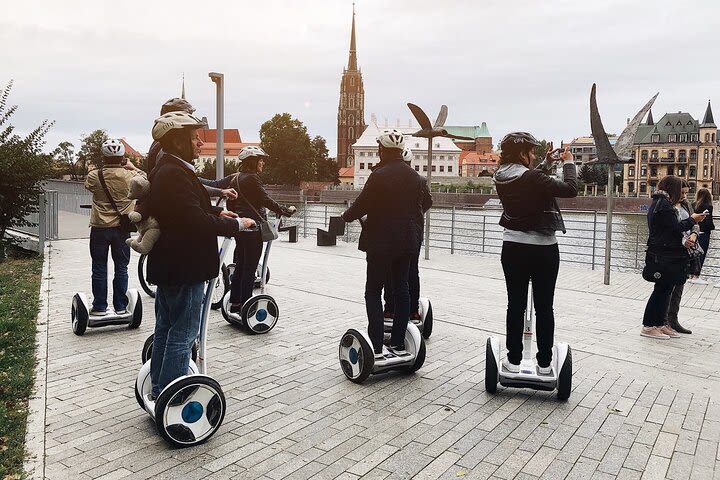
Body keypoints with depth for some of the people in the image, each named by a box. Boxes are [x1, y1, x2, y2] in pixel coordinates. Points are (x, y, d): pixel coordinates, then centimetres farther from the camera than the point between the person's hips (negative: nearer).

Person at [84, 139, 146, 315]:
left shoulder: (94, 176, -8)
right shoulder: (129, 176, -10)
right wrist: (133, 167, 21)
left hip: (99, 228, 0)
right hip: (122, 228, 0)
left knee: (99, 269, 9)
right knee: (121, 267, 10)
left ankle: (99, 307, 14)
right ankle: (120, 307, 15)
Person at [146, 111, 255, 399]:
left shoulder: (164, 170, 12)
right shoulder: (175, 173, -22)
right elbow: (197, 221, -27)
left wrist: (217, 212, 8)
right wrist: (237, 224, -16)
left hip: (168, 265, 11)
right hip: (183, 267, -11)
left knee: (166, 326, 19)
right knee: (183, 332, -1)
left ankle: (158, 389, 33)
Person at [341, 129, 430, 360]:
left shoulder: (379, 175, -15)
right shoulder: (415, 177, 6)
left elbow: (361, 205, -13)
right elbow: (418, 208, 11)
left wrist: (346, 216, 6)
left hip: (381, 242, -6)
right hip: (407, 242, 6)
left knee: (373, 291, 2)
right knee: (401, 289, 11)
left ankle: (377, 347, -1)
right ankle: (398, 345, 17)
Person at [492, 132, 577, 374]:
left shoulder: (502, 178, 2)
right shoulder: (533, 178, -19)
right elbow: (570, 189, -17)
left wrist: (547, 163, 18)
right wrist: (568, 163, -3)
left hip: (512, 249, 5)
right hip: (543, 250, -5)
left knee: (515, 305, 9)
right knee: (544, 307, 7)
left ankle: (514, 360, 13)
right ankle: (544, 363, 15)